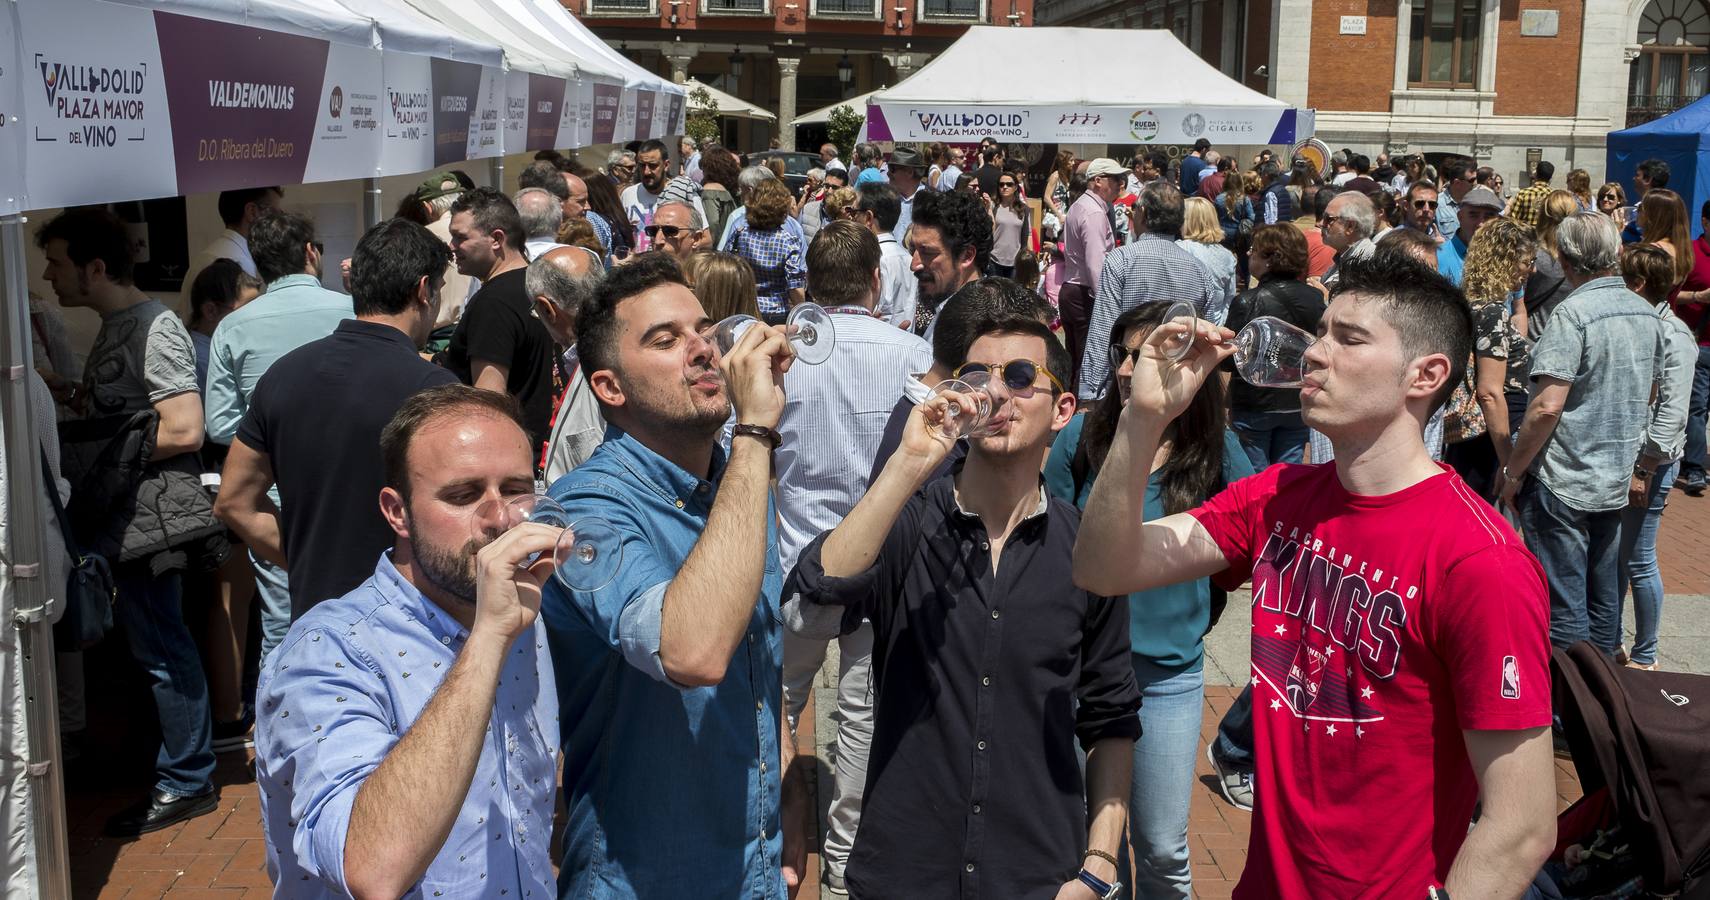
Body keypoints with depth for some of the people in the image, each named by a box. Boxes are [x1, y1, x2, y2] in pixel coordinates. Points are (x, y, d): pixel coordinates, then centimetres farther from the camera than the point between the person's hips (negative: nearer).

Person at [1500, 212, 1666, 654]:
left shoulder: (1573, 313, -18)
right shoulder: (1647, 314, 7)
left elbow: (1547, 406, -22)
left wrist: (1512, 472, -12)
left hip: (1562, 484, -7)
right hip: (1615, 483, 8)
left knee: (1563, 609, -1)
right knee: (1603, 598, 17)